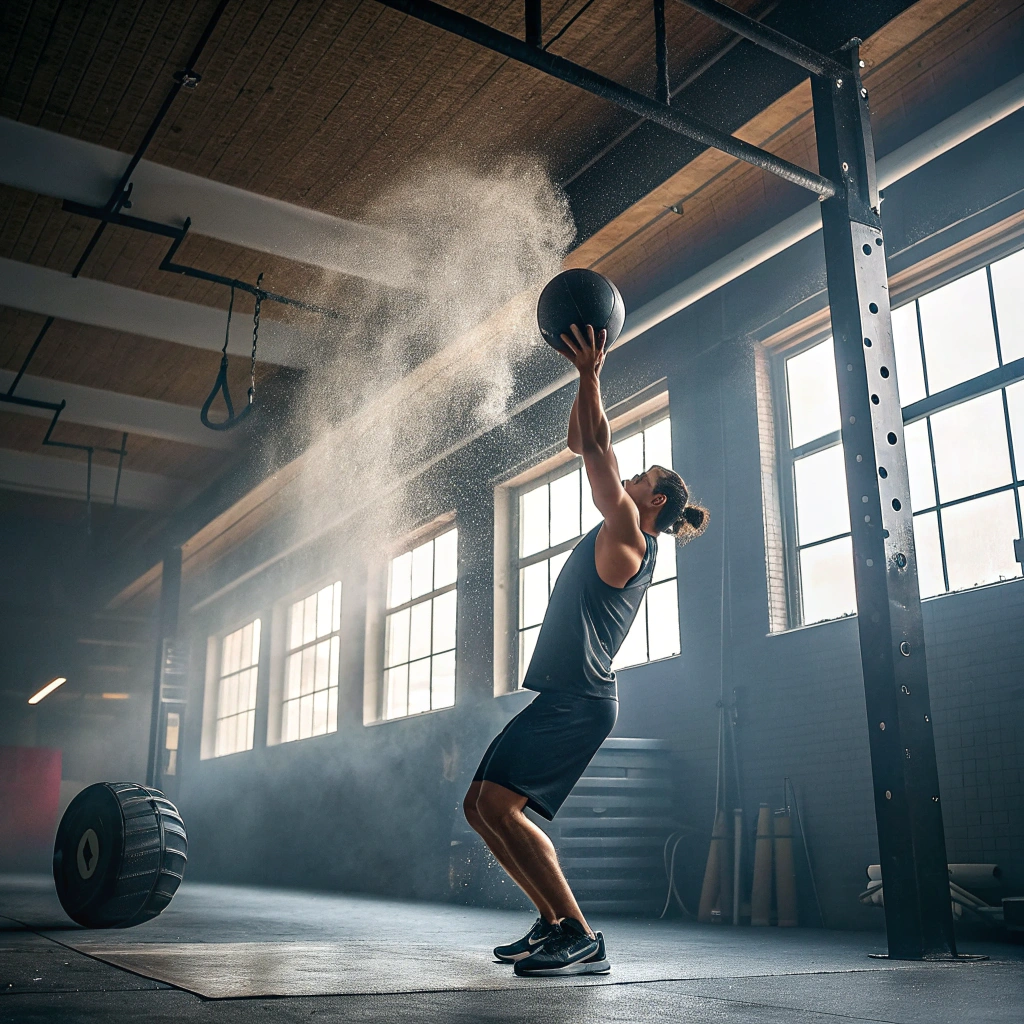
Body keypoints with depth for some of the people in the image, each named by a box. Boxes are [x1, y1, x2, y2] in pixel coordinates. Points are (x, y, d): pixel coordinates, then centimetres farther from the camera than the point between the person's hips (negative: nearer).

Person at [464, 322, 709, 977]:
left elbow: (597, 448, -13)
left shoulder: (629, 534, -6)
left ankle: (581, 940, -17)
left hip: (578, 700, -10)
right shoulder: (619, 533, 19)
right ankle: (554, 923, 13)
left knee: (500, 805, -23)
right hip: (556, 696, 10)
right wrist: (588, 379, 19)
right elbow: (587, 447, 23)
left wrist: (591, 375, -10)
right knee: (480, 807, 8)